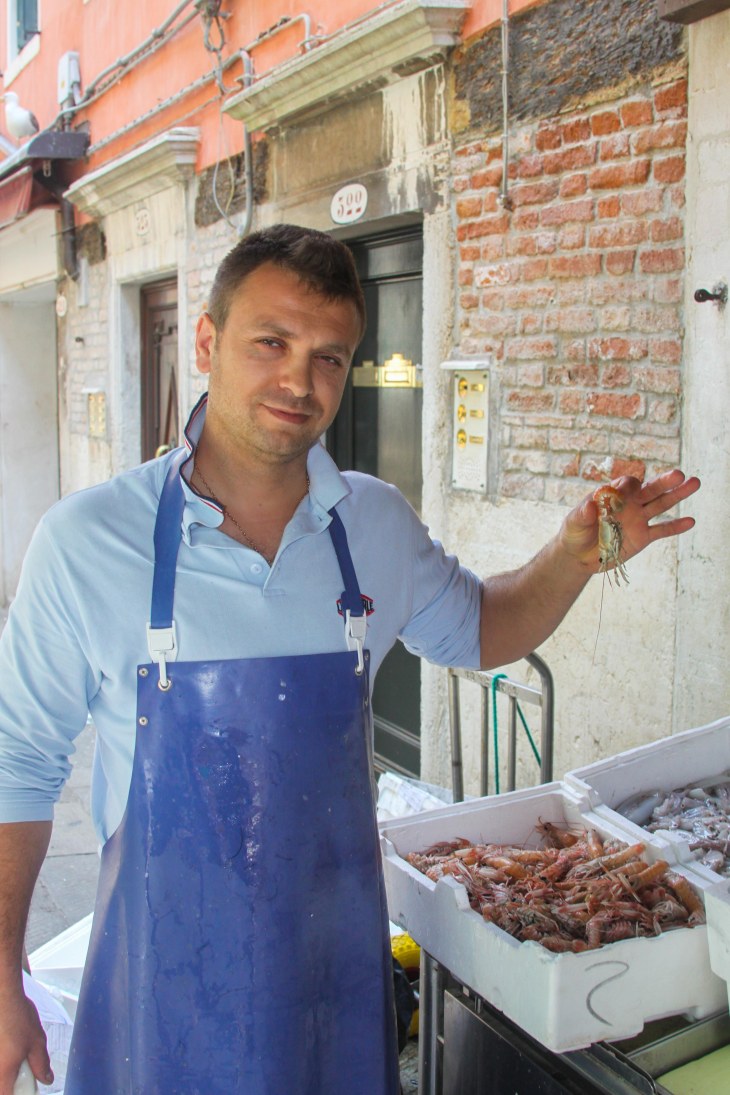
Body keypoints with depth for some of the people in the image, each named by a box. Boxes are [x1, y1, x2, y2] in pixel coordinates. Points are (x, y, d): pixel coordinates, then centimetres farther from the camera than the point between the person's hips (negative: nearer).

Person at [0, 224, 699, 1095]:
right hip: (165, 968, -2)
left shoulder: (378, 525, -4)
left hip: (338, 955, 3)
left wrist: (576, 553, -5)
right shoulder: (85, 541, -14)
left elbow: (477, 630, 14)